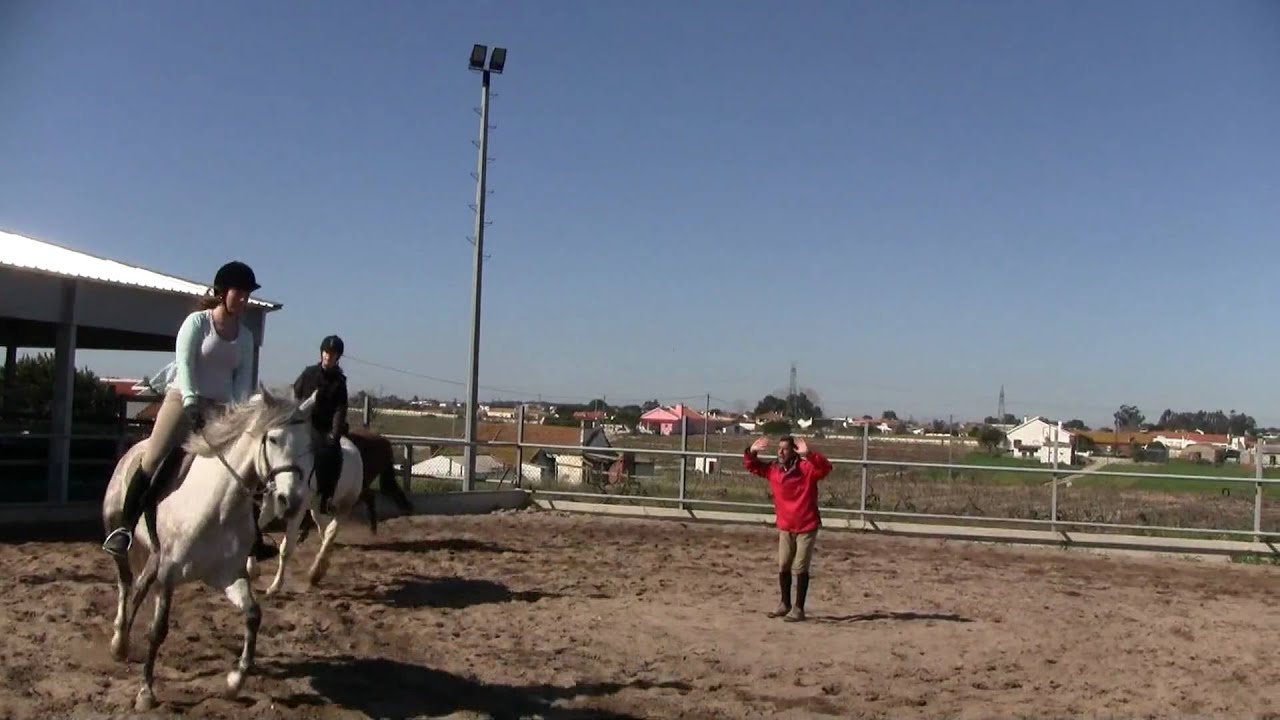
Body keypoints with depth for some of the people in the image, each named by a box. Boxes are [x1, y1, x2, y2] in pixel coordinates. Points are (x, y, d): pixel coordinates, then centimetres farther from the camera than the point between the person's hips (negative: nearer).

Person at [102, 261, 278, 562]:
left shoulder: (245, 336, 9)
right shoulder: (197, 322, -3)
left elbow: (243, 378, 4)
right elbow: (184, 364, -14)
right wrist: (190, 400, -28)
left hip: (221, 408, 5)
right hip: (183, 400, -4)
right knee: (153, 461, -20)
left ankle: (253, 537, 5)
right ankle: (125, 527, -10)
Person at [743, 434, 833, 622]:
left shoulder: (806, 468, -15)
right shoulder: (773, 470, 0)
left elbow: (825, 467, -31)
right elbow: (752, 466, 10)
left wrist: (808, 454, -44)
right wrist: (752, 451, -11)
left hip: (806, 527, -5)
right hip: (785, 527, 5)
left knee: (800, 568, 0)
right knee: (783, 567, 13)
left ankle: (798, 608, 10)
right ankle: (785, 604, 28)